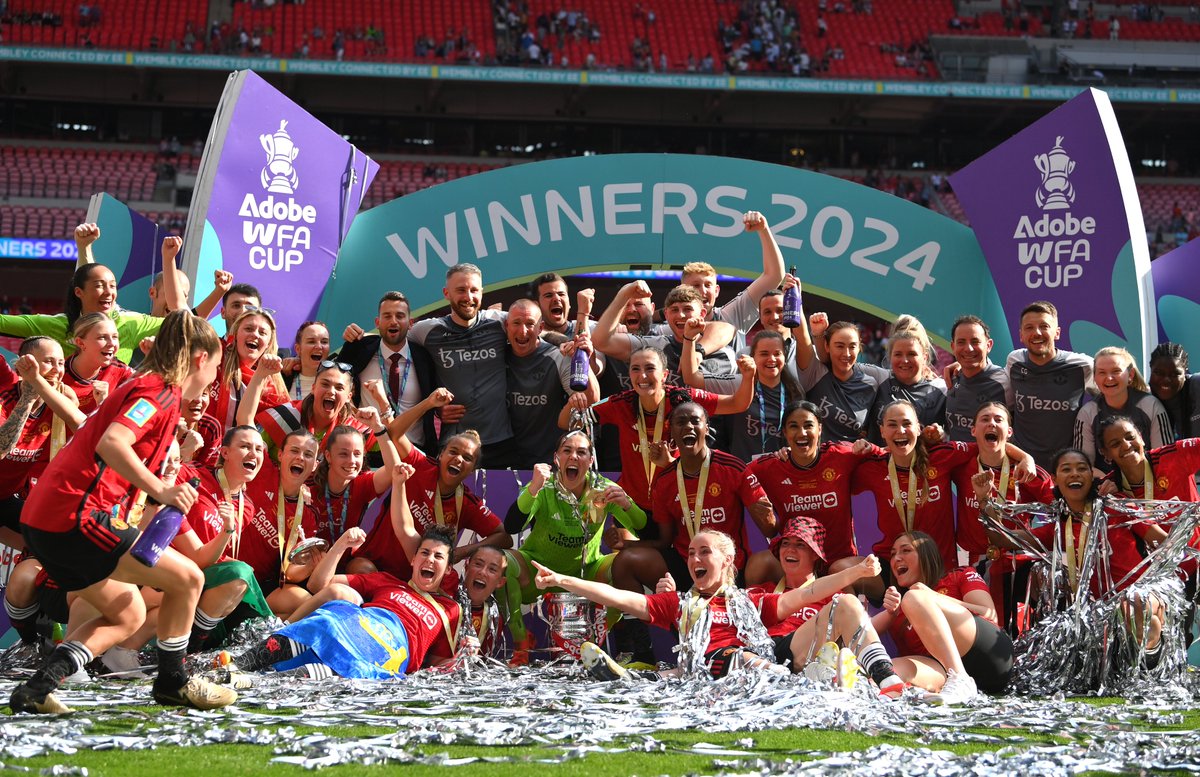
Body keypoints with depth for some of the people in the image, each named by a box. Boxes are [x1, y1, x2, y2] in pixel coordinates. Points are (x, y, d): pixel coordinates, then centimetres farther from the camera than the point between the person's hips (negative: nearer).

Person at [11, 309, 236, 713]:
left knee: (128, 615, 19)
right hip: (77, 517, -10)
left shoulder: (143, 386, 21)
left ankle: (38, 688, 8)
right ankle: (172, 681, 14)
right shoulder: (160, 391, -9)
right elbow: (111, 444, -26)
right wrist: (159, 490, -30)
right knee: (187, 578, -1)